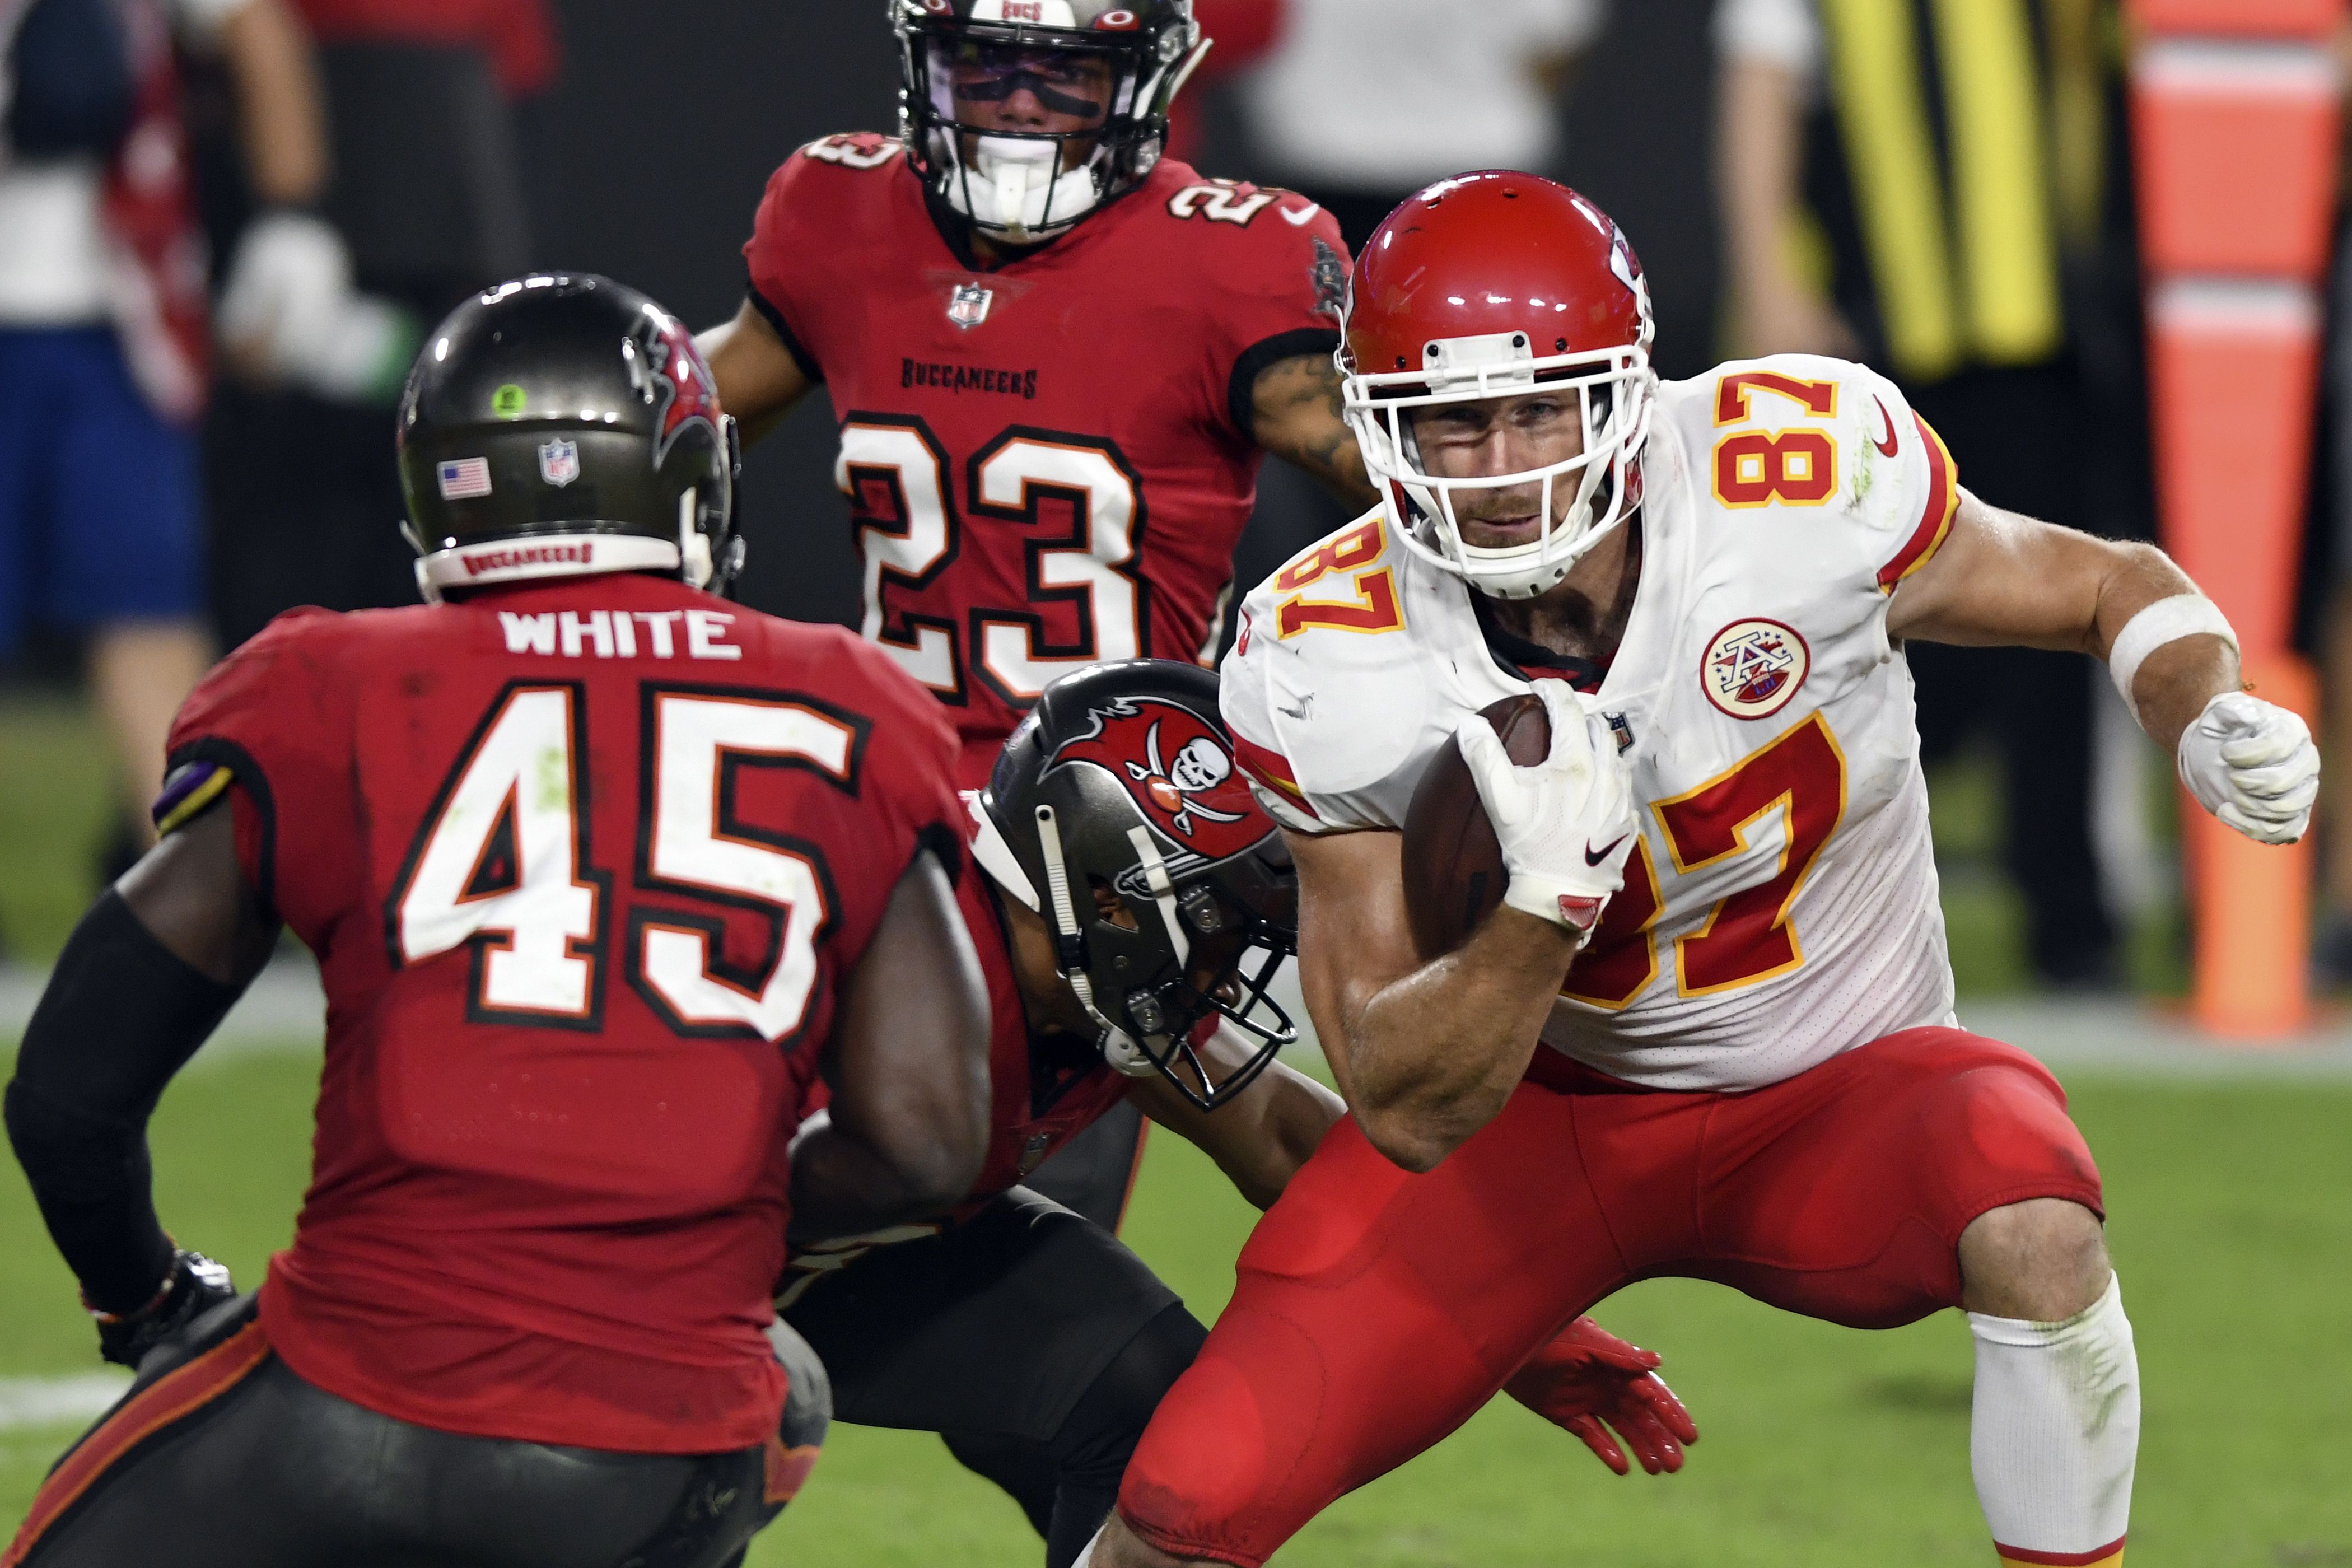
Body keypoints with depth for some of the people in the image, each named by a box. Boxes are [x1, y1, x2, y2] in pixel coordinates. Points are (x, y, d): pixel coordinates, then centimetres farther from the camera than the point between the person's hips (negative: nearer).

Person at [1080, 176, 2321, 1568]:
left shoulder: (1809, 482, -24)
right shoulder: (1333, 667, -21)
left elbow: (2115, 590, -4)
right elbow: (1407, 1115, -19)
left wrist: (2211, 721, -27)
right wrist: (1545, 903, -38)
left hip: (1840, 1091, 0)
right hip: (1546, 1104, 1)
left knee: (2034, 1226, -36)